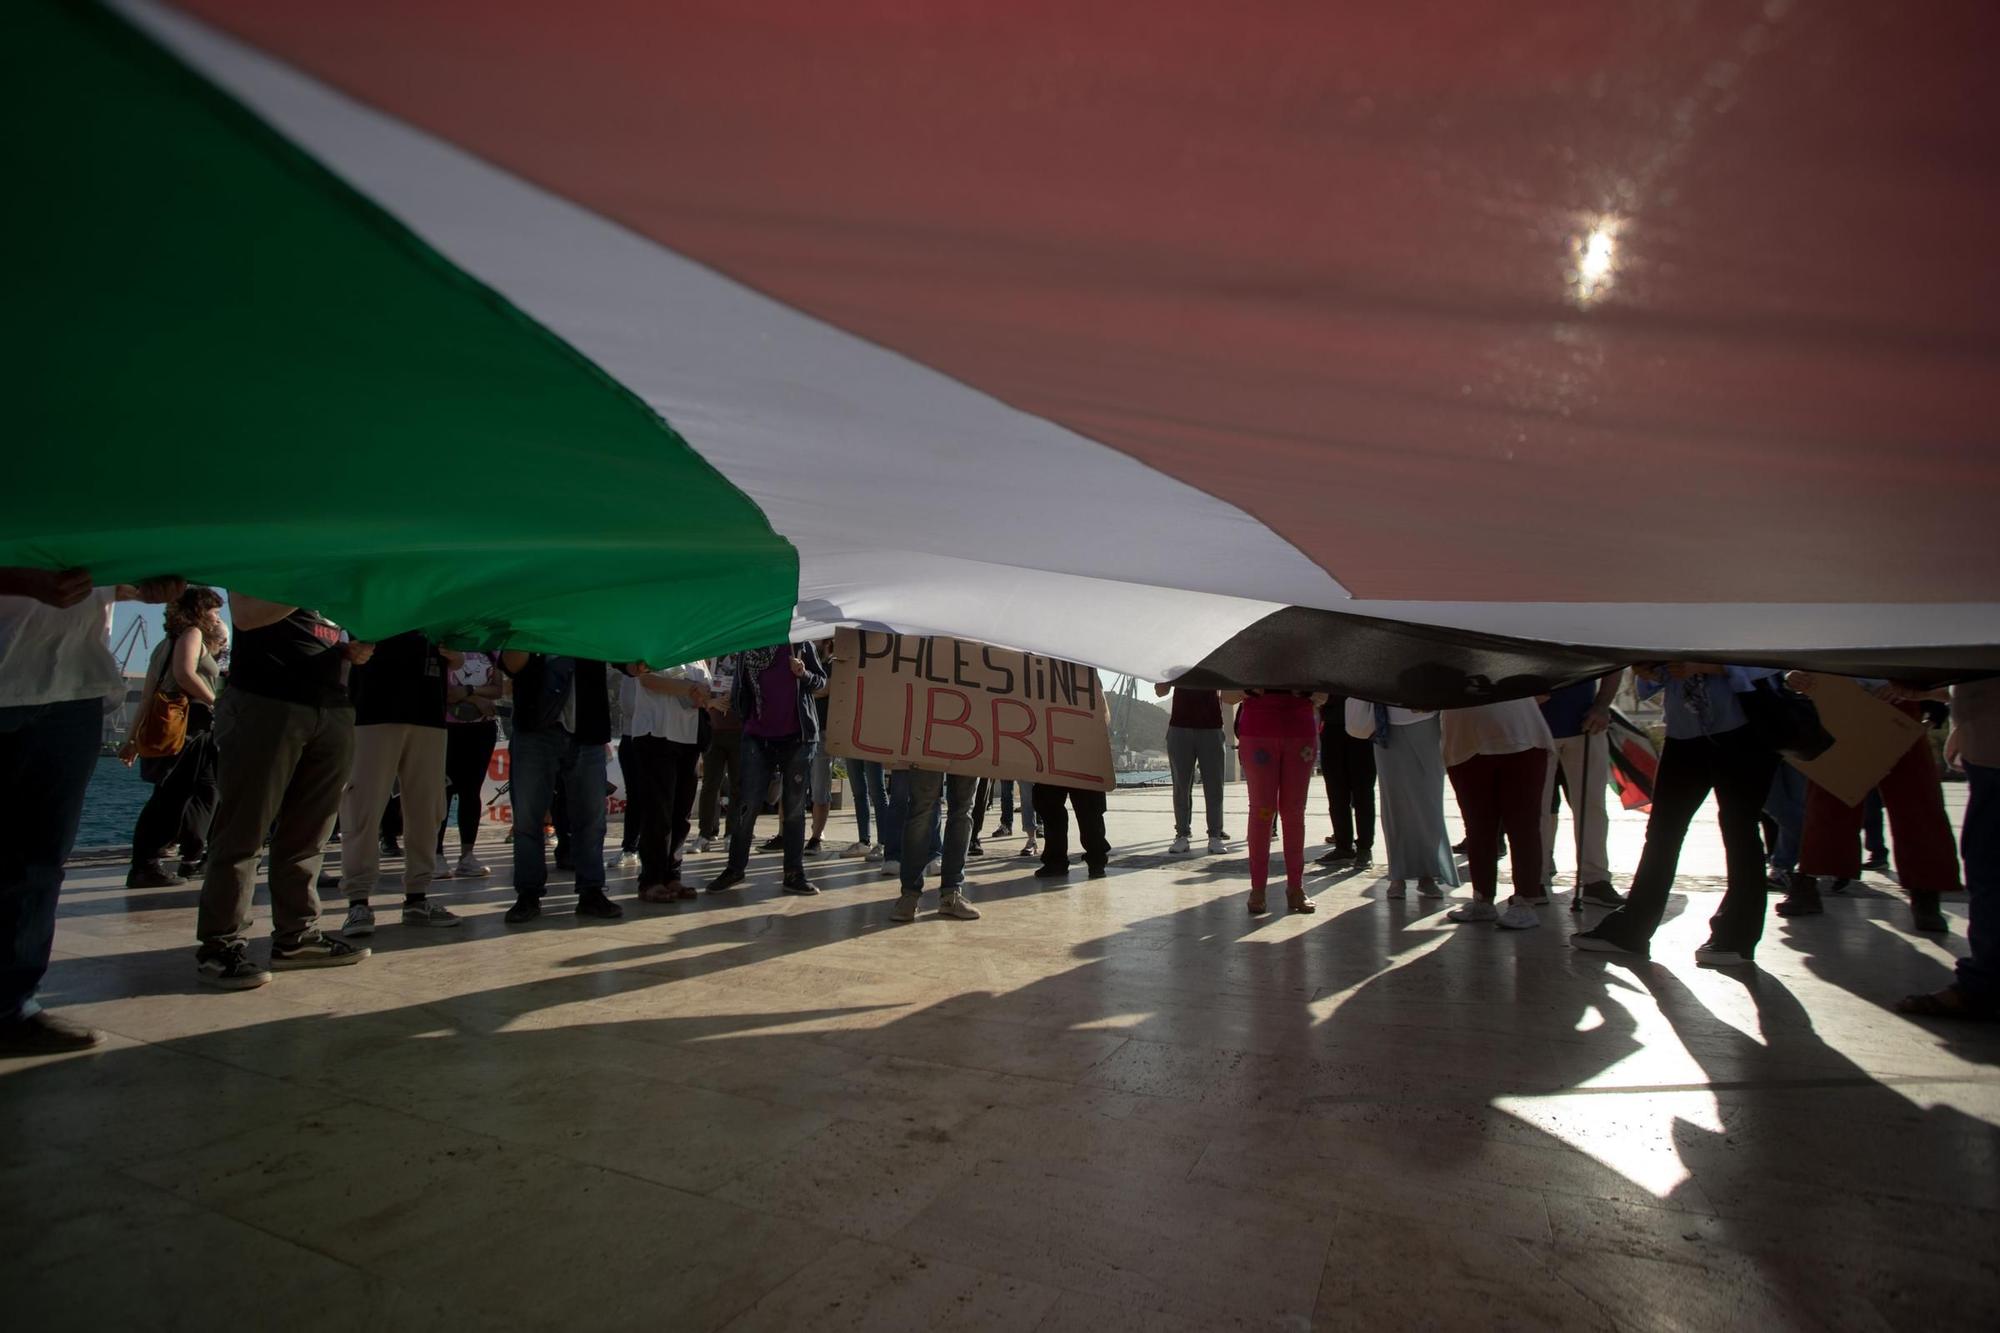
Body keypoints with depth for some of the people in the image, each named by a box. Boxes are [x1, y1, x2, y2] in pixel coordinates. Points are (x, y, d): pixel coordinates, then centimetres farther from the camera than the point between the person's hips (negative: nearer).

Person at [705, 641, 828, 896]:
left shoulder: (801, 643, 2)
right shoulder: (748, 648, 9)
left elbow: (821, 681, 5)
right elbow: (741, 689, 19)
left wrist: (804, 674, -12)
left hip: (798, 735, -1)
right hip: (758, 735, 2)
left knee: (795, 807, 4)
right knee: (746, 805, 1)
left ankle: (794, 873, 11)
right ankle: (735, 868, 15)